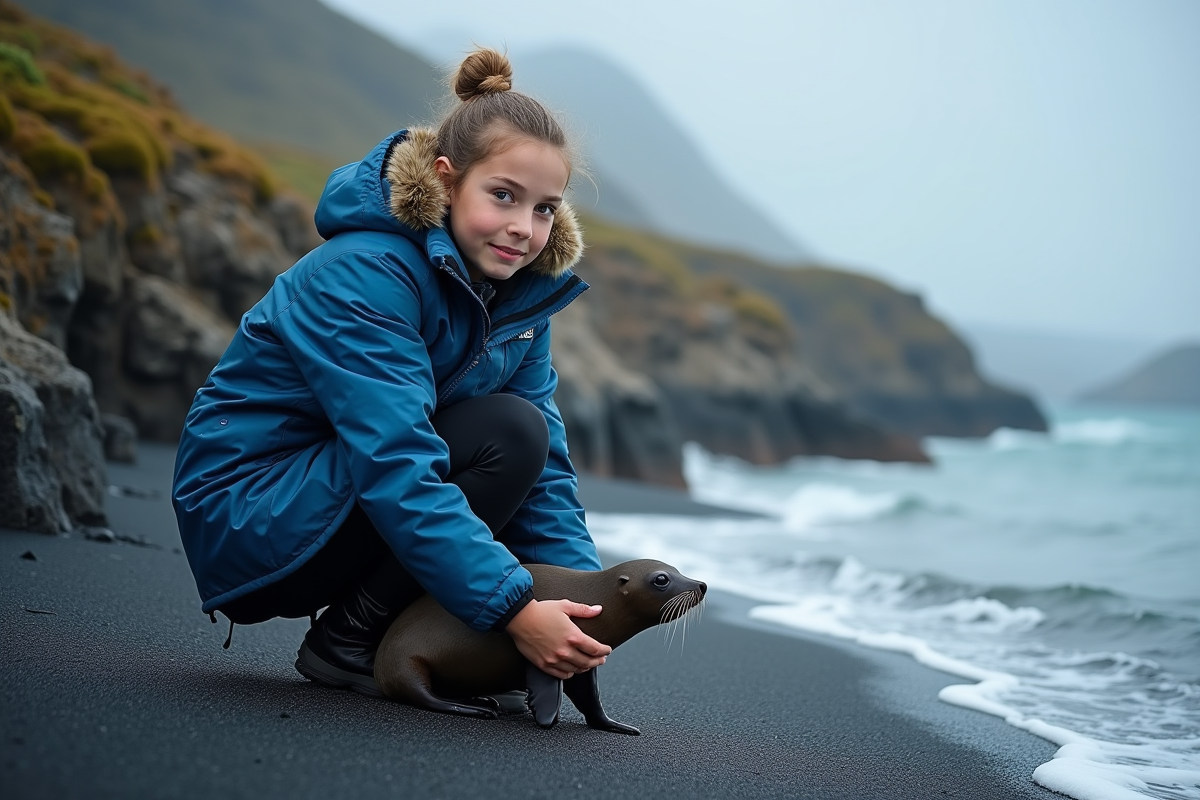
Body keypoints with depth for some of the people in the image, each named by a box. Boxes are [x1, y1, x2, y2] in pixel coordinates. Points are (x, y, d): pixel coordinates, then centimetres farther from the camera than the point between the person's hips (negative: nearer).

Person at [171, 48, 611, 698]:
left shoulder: (519, 289, 0)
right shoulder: (364, 275, -25)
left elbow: (546, 463, -3)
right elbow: (395, 468, -33)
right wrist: (512, 608, -38)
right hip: (244, 512, -8)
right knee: (509, 432, -22)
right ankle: (345, 643, -13)